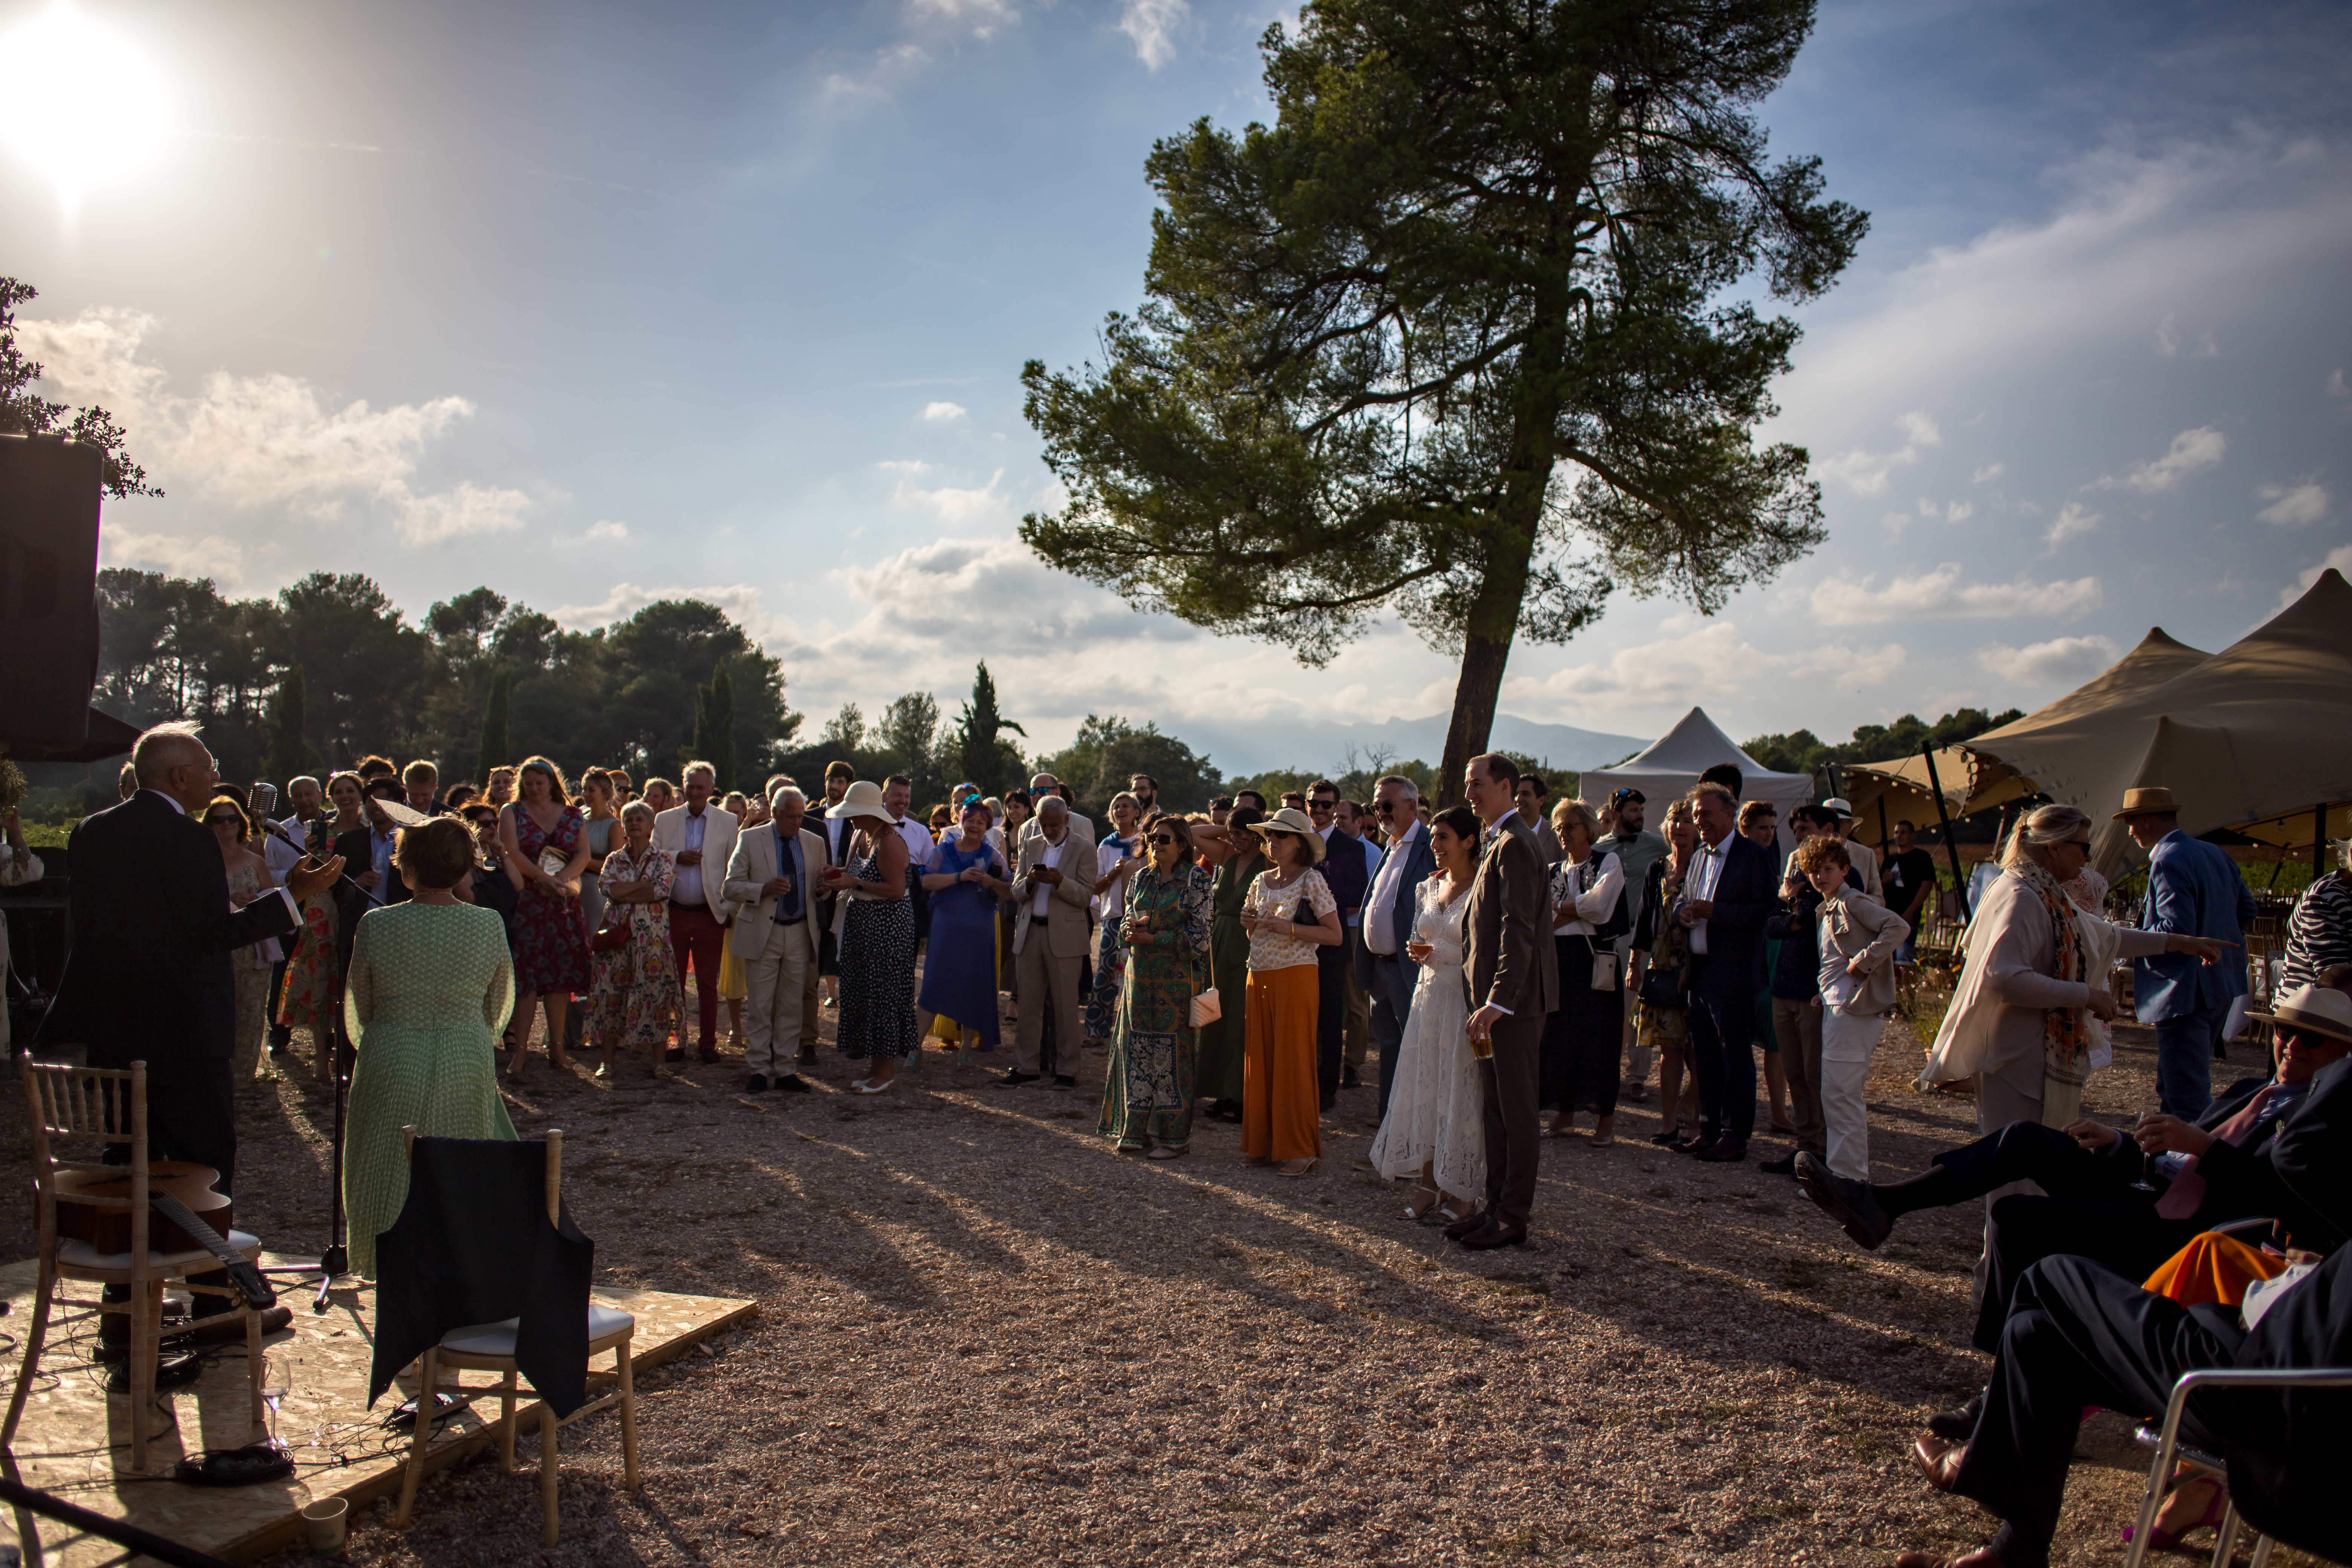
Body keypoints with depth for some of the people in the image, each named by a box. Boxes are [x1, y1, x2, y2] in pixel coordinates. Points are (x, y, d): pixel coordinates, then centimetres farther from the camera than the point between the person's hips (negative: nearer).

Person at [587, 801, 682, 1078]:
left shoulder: (663, 859, 6)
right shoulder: (614, 859, 13)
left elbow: (662, 890, -11)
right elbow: (609, 889, -5)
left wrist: (625, 893, -9)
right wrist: (646, 884, -8)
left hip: (652, 935, -2)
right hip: (617, 933, 2)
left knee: (655, 994, -5)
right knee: (611, 994, 0)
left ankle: (657, 1061, 1)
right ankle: (606, 1061, 5)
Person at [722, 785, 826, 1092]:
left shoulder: (815, 843, 9)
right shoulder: (750, 840, 0)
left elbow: (819, 891, 14)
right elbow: (731, 887, -3)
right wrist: (764, 889, -20)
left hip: (799, 935, 3)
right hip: (762, 934, -3)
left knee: (792, 1006, 6)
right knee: (760, 1007, 0)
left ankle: (785, 1071, 14)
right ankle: (758, 1071, 8)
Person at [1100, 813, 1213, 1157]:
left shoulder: (1196, 880, -6)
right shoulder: (1142, 878, 11)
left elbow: (1198, 935, -10)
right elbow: (1126, 918, 17)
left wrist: (1152, 938, -14)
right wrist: (1131, 926, -8)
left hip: (1177, 977, -5)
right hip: (1140, 974, 5)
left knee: (1172, 1051, -1)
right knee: (1137, 1048, 5)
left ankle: (1174, 1134, 9)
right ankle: (1139, 1129, 16)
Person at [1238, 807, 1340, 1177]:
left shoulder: (1311, 880, -6)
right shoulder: (1262, 881, 13)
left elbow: (1335, 935, -10)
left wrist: (1288, 928, -17)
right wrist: (1250, 922, 2)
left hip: (1295, 978, -6)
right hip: (1259, 978, 6)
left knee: (1293, 1061, -3)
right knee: (1261, 1060, 7)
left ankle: (1300, 1149, 5)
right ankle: (1264, 1142, 17)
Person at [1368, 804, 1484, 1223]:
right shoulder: (1427, 888, 12)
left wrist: (1440, 952, -17)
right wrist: (1418, 952, 2)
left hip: (1467, 999, -7)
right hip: (1429, 996, 7)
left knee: (1461, 1092, -1)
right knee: (1423, 1088, 7)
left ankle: (1463, 1192, 11)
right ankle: (1429, 1184, 16)